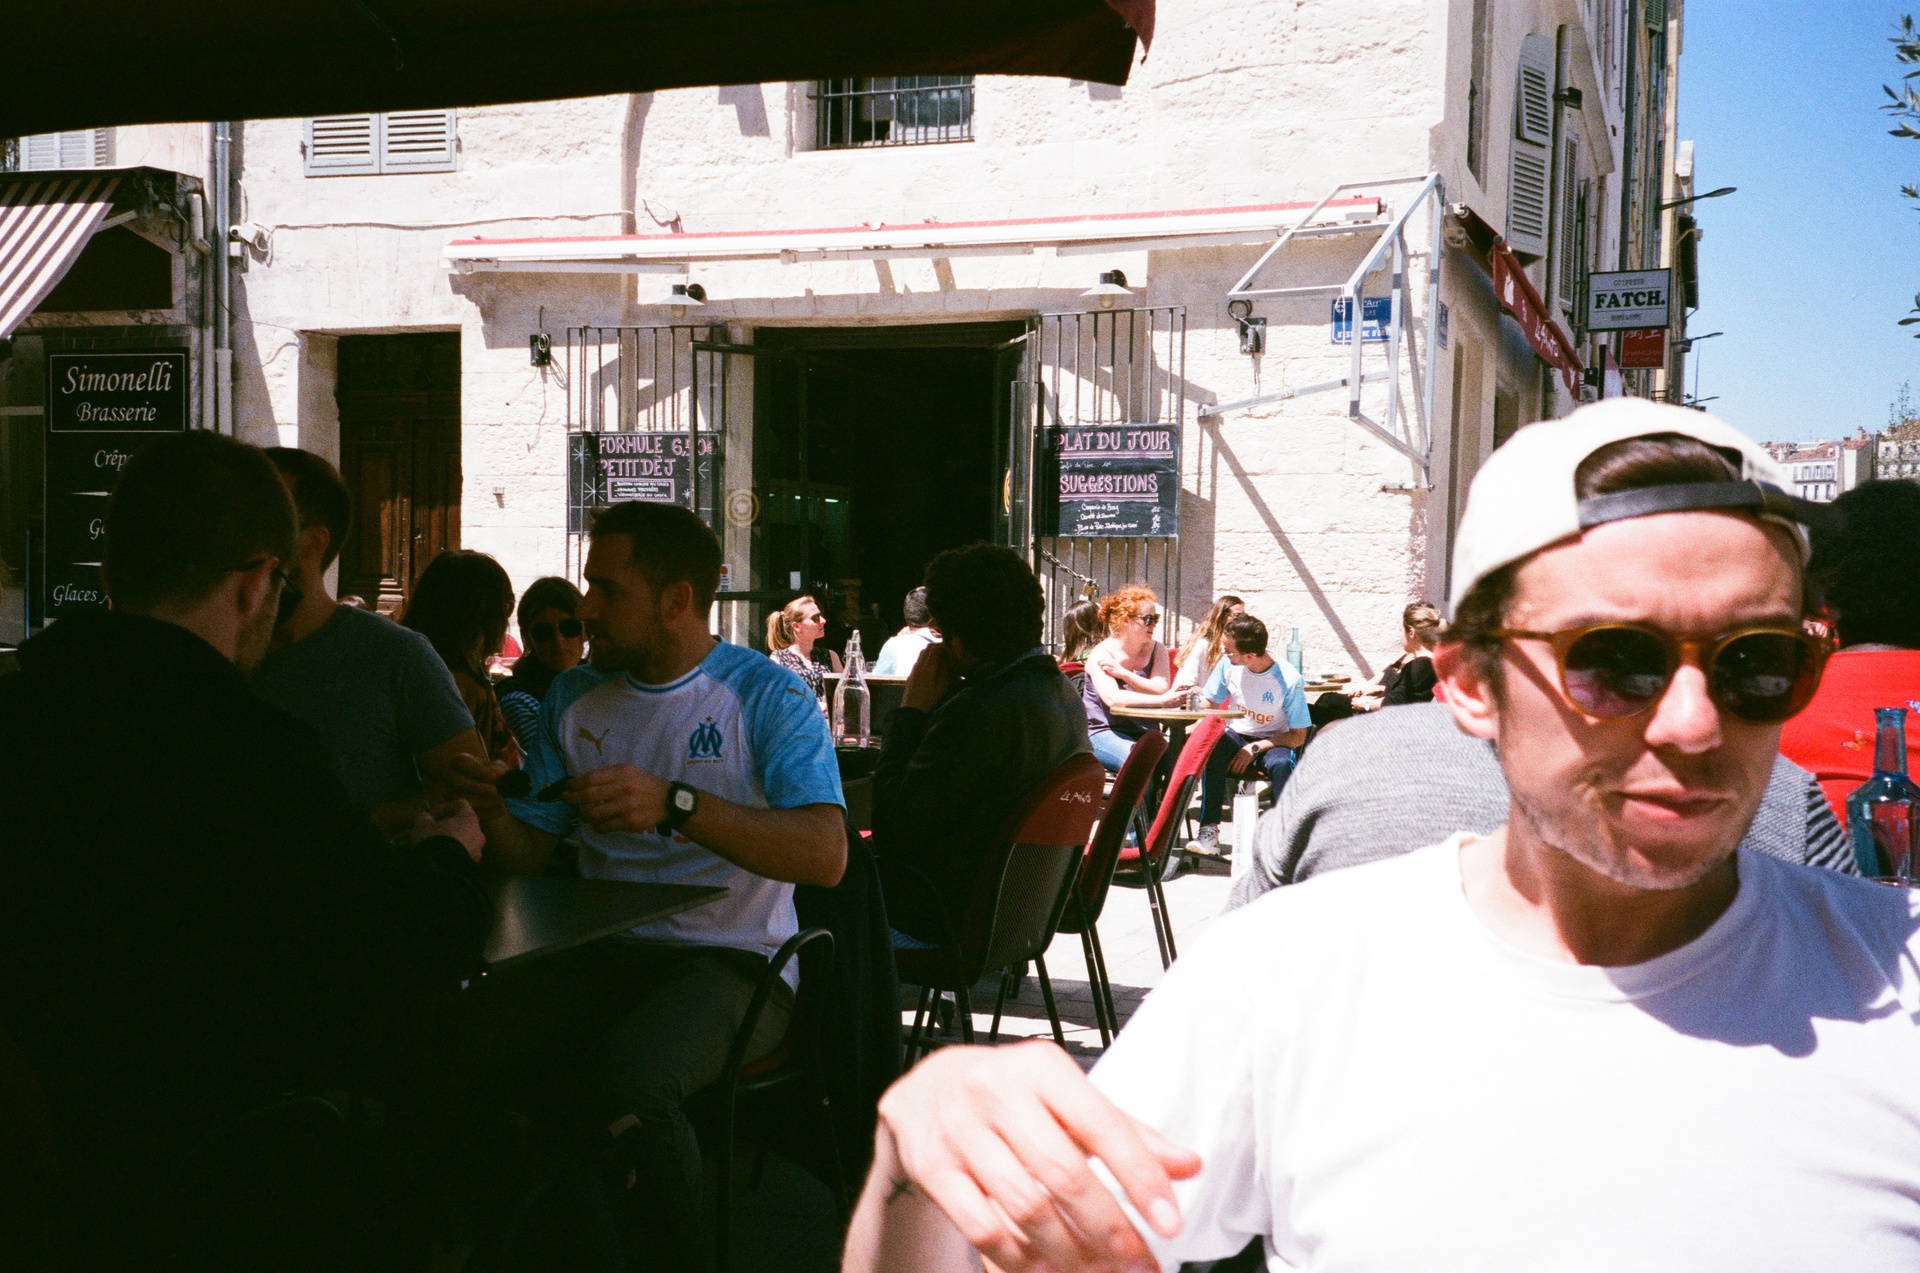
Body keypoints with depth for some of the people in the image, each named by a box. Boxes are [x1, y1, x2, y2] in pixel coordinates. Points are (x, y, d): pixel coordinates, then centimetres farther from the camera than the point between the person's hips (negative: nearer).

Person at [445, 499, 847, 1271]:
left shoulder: (766, 695, -4)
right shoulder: (575, 698, 14)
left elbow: (825, 855, -18)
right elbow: (530, 855, 15)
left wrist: (677, 805, -28)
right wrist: (488, 811, -8)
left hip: (731, 957, -5)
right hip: (602, 952, 5)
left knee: (623, 1080, -35)